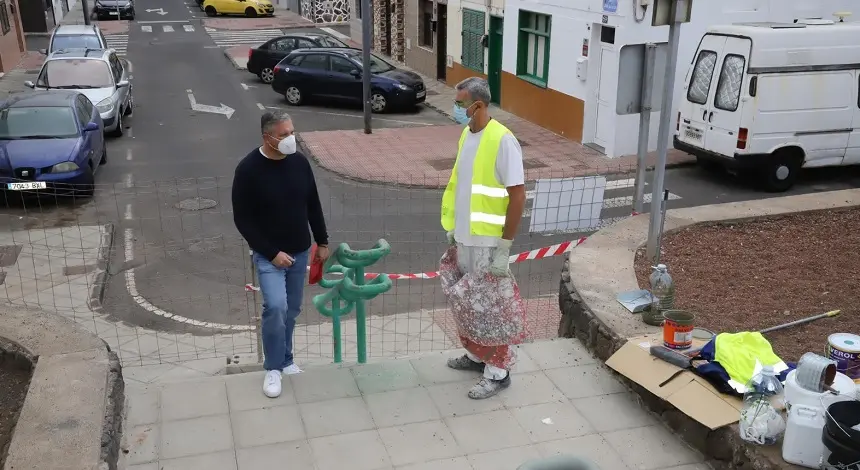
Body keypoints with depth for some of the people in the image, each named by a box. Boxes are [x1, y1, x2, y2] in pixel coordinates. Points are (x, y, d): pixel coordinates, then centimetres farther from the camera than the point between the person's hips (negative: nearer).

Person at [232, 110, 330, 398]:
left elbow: (313, 205, 10)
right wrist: (271, 253, -17)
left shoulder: (299, 162, -2)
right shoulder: (249, 170, -17)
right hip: (269, 255, -5)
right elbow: (242, 220, -14)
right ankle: (273, 368, 2)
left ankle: (285, 359, 32)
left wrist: (322, 242, 11)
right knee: (276, 307, -17)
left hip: (299, 252, 5)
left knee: (292, 310, 13)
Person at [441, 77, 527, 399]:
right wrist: (453, 228, 17)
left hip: (487, 242, -8)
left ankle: (498, 372, 15)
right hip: (464, 237, 8)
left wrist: (505, 246, -20)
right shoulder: (466, 135, 7)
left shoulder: (502, 140, -19)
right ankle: (476, 355, 37)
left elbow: (517, 195, -19)